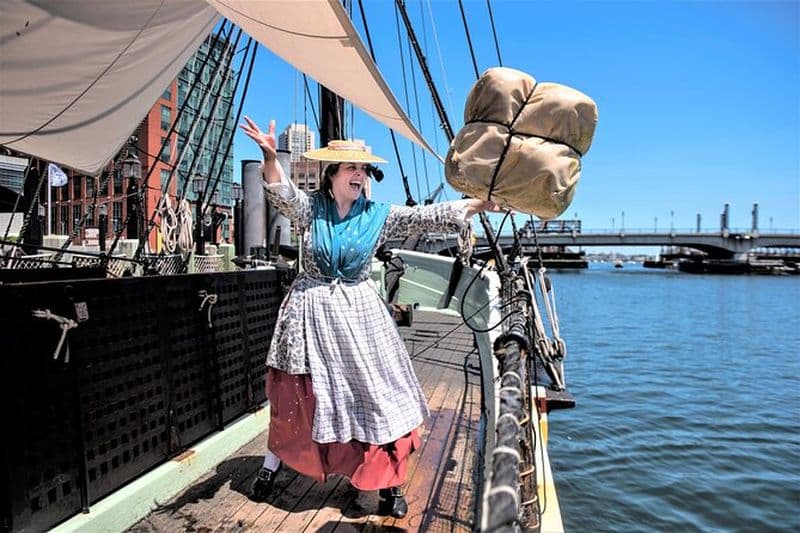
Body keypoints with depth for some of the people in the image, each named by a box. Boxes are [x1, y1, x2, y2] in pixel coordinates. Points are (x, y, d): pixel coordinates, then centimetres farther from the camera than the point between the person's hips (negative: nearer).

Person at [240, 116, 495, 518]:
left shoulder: (379, 215, -1)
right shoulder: (309, 208, -2)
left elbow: (430, 216, -8)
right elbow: (280, 191, -19)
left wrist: (484, 203, -17)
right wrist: (269, 155, -40)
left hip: (357, 312, 1)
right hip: (311, 311, -1)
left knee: (375, 392, 1)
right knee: (295, 395, 10)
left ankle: (388, 482, 18)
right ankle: (271, 466, 34)